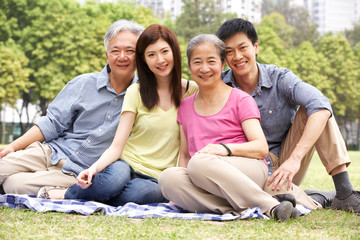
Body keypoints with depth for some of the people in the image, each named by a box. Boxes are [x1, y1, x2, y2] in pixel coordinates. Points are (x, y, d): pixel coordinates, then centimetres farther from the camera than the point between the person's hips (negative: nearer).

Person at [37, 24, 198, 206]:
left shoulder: (191, 91, 5)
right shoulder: (136, 92, 2)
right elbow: (117, 146, -4)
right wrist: (94, 168, -24)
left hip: (156, 178, 1)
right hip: (127, 164, -1)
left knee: (145, 192, -38)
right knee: (116, 177, -40)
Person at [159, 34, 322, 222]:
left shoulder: (241, 100, 7)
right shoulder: (185, 107, 21)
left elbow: (262, 148, -3)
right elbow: (185, 155, 21)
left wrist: (225, 148, -23)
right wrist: (179, 192, 3)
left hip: (249, 170, -4)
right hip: (205, 184, 4)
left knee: (199, 162, -36)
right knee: (168, 177, -30)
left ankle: (268, 205, -33)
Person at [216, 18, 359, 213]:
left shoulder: (280, 78, -10)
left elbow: (321, 107, -28)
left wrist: (295, 158, -39)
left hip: (287, 164, 1)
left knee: (311, 109, -20)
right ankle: (324, 199, -10)